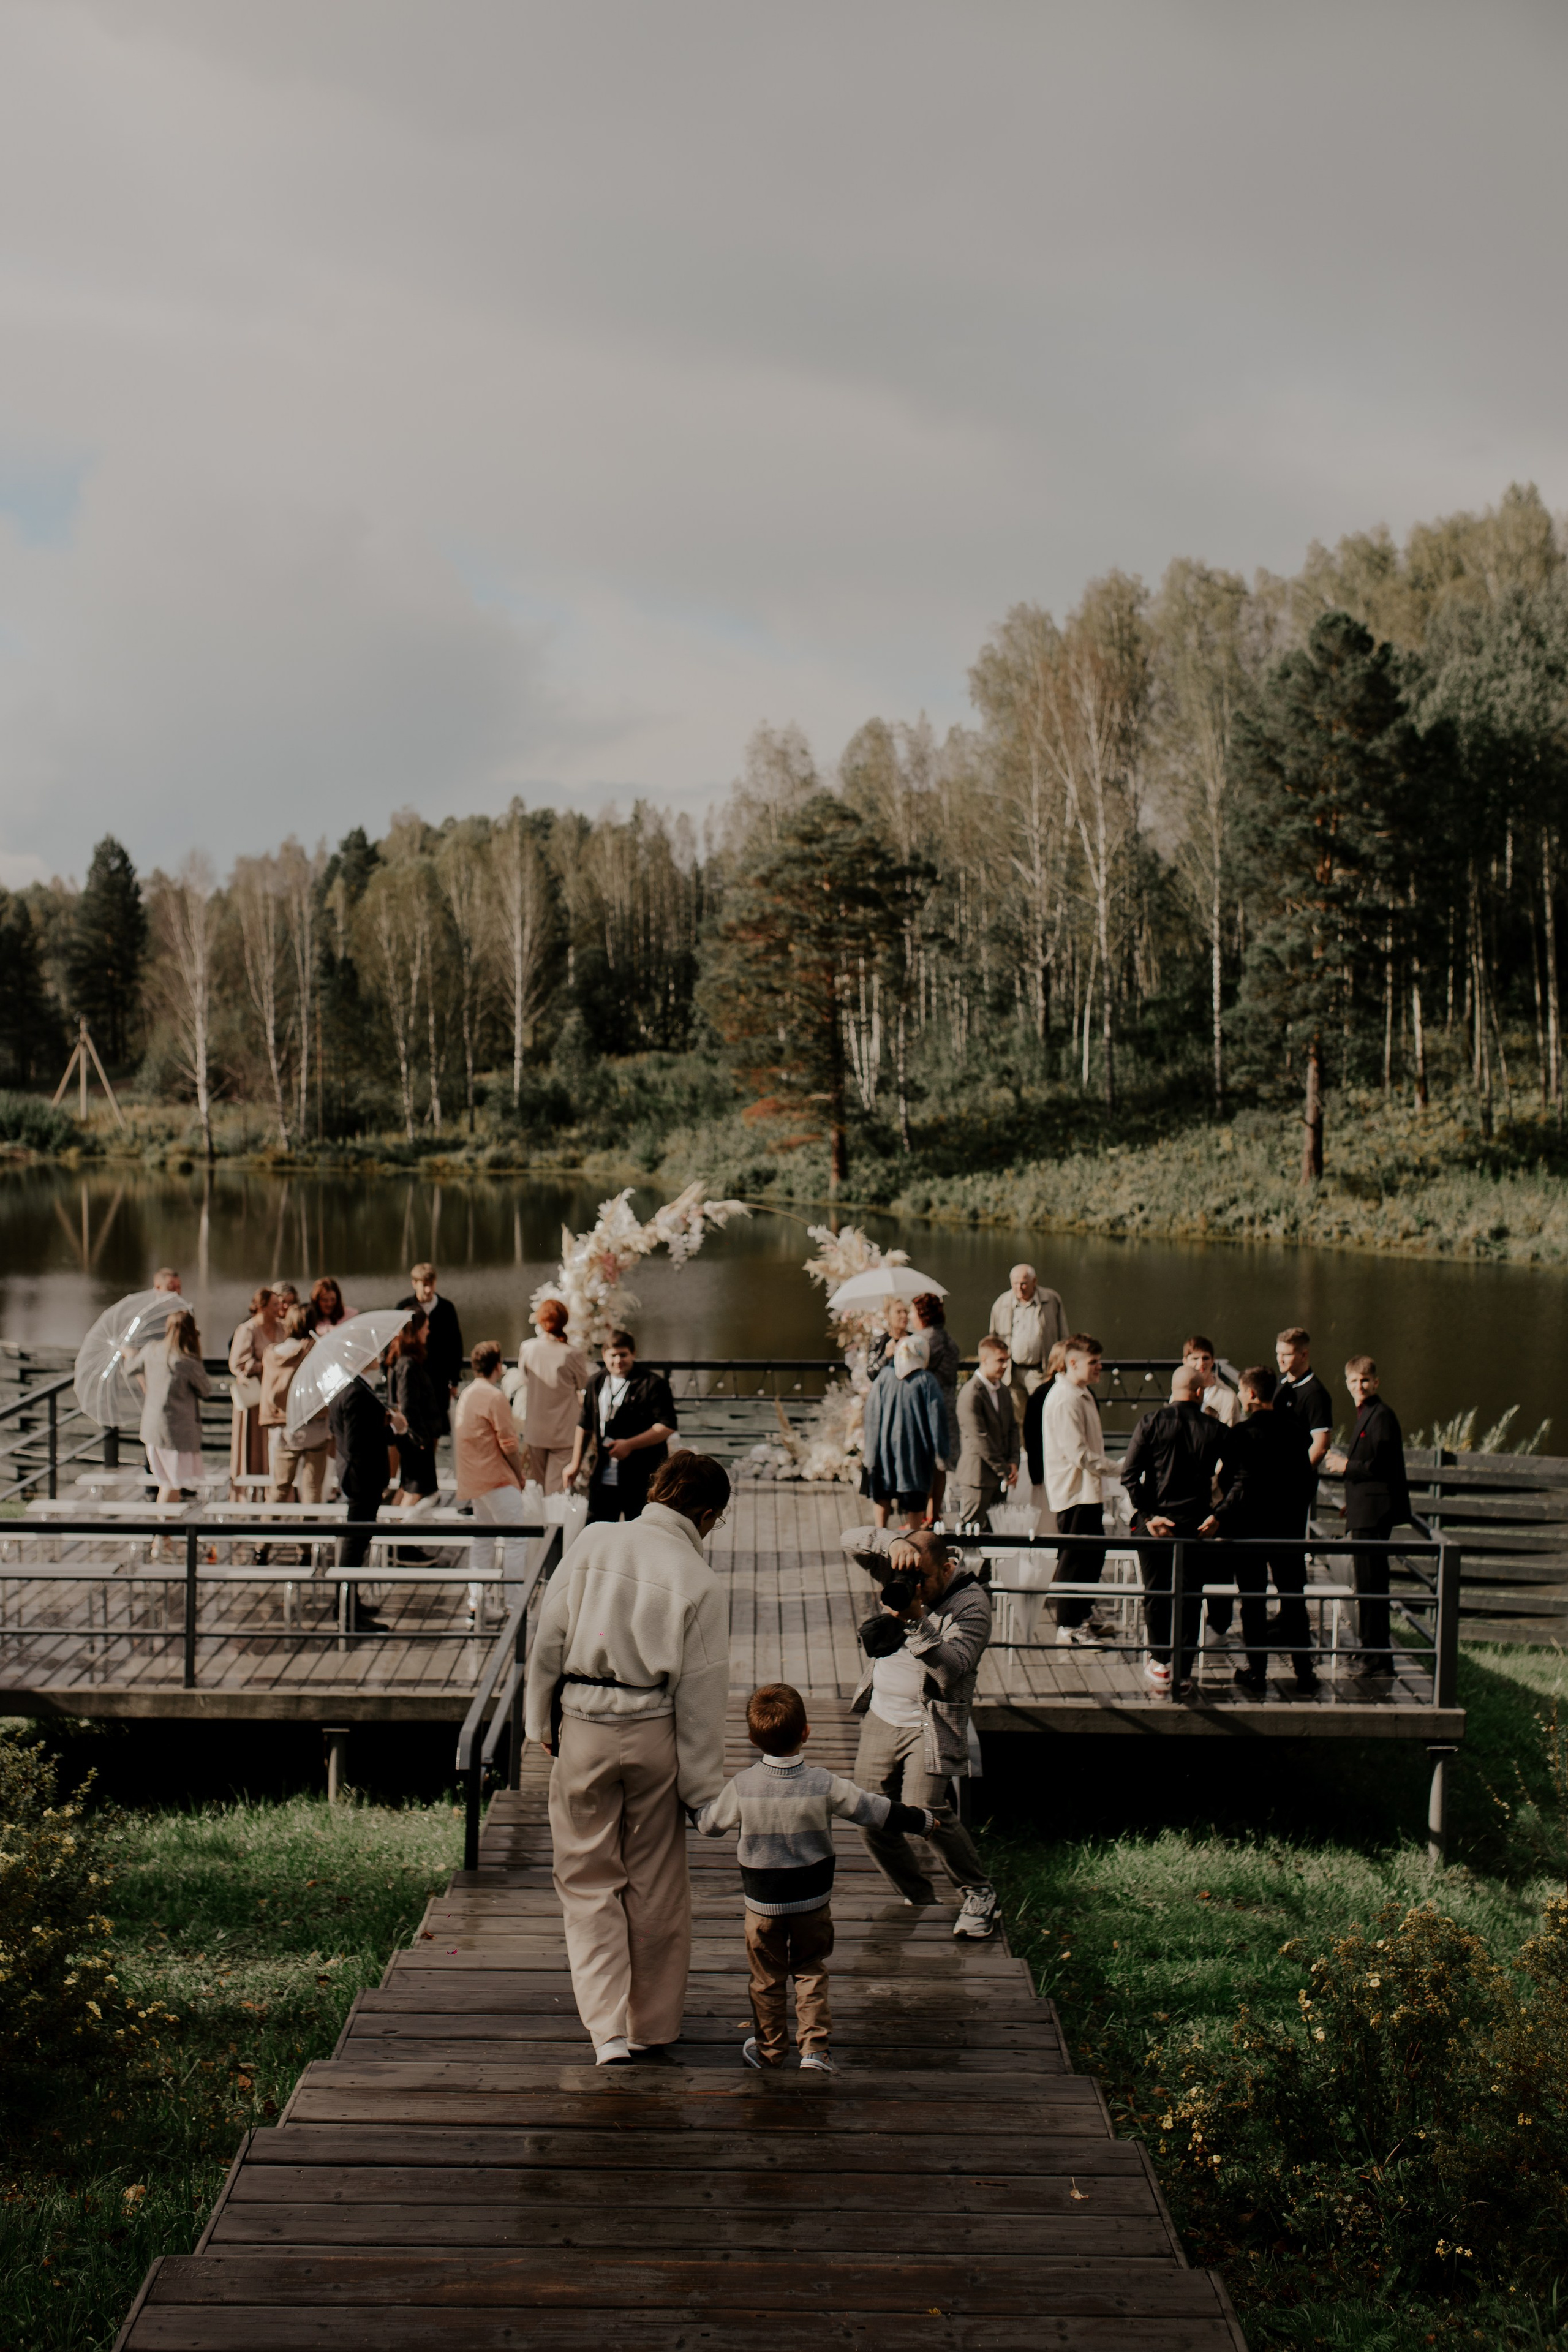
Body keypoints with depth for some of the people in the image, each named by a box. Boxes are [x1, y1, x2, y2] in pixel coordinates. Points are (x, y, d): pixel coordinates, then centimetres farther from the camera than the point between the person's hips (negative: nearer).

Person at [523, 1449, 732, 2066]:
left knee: (589, 1880, 11)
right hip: (654, 1736, -1)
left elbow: (548, 1639, 0)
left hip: (583, 1730, 1)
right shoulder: (700, 1583, -9)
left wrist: (542, 1720, 13)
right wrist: (703, 1790, 1)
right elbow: (701, 1697, -7)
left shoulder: (594, 1542, -5)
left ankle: (608, 2028, 2)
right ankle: (654, 2026, 26)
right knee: (656, 1888, 14)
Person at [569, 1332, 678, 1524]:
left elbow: (667, 1427, -12)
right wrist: (576, 1464, 15)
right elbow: (584, 1426, 19)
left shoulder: (653, 1384, -8)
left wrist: (630, 1445, -18)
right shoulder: (596, 1384, 11)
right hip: (603, 1478, 5)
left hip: (642, 1479, -5)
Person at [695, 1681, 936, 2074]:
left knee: (767, 1978, 15)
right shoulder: (825, 1785, -16)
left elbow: (708, 1823, 0)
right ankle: (815, 2048, 9)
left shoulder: (742, 1787, -16)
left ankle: (769, 2048, 28)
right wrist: (920, 1820, 9)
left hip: (762, 1903, 0)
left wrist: (696, 1808, 24)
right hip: (813, 1899, 0)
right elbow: (876, 1811, -7)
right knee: (811, 1972, 16)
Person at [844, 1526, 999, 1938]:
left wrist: (918, 1622, -33)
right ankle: (919, 1900, 22)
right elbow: (853, 1541, -3)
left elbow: (950, 1667, -22)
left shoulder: (971, 1602, -11)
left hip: (931, 1725, -6)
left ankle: (978, 1895, 3)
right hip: (880, 1718, 6)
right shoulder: (900, 1579, 3)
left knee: (925, 1813, -19)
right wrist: (893, 1544, -21)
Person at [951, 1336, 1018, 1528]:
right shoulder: (971, 1393, -17)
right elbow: (979, 1438, -18)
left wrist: (1013, 1462, 1)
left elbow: (1012, 1427, 16)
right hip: (977, 1476, -8)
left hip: (1000, 1477, 8)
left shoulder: (1004, 1390, 12)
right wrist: (1004, 1470, -12)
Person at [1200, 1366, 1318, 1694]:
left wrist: (1220, 1516, -26)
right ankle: (1304, 1673, 13)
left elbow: (1242, 1485, -22)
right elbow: (1305, 1479, 8)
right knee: (1293, 1601, 11)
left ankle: (1256, 1673, 10)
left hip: (1250, 1526, -5)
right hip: (1289, 1526, 5)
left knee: (1253, 1603, 5)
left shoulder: (1244, 1432, -15)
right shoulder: (1295, 1428, 2)